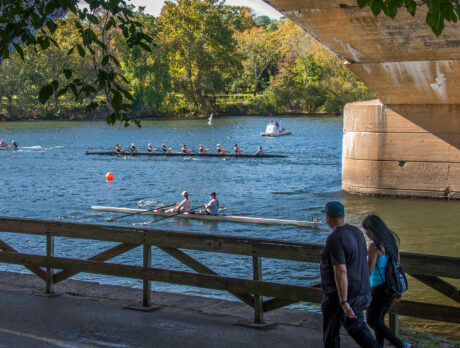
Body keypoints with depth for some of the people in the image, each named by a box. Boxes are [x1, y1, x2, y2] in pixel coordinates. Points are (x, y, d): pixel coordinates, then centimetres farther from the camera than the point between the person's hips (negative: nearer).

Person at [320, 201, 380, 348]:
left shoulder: (334, 239, -22)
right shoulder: (356, 231, 5)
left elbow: (340, 272, -27)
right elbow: (365, 260, 15)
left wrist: (344, 302, -27)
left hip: (340, 294, -8)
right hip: (361, 291, 8)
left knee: (331, 335, 8)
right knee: (354, 325, 22)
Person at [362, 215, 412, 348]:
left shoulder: (374, 246, -22)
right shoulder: (391, 241, 4)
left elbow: (368, 272, -21)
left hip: (380, 289, -8)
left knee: (372, 321, 9)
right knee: (378, 319, 20)